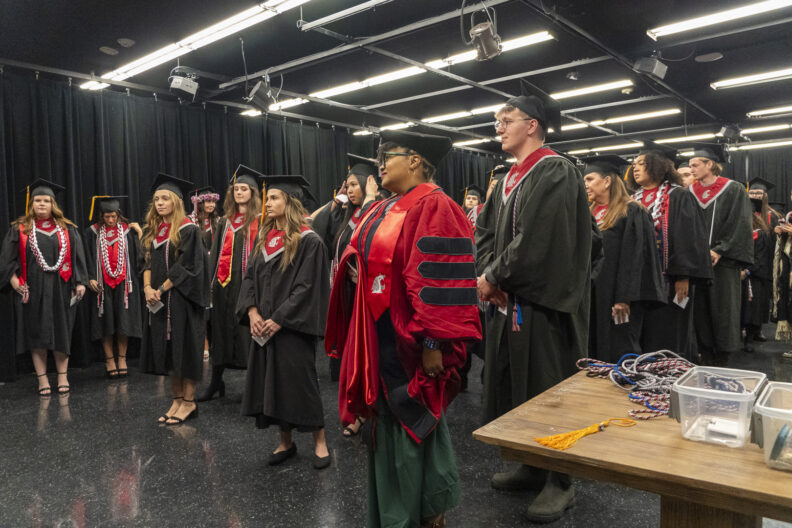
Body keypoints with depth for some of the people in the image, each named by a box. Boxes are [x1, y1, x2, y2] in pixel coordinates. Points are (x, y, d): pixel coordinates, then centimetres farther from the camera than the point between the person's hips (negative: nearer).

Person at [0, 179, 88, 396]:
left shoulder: (67, 228, 7)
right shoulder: (19, 228, 5)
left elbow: (77, 256, 5)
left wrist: (80, 282, -2)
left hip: (60, 289, 0)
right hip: (32, 289, 0)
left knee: (61, 332, 5)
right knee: (37, 333, 3)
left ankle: (63, 377, 14)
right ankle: (42, 379, 10)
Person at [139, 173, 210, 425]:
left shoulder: (188, 230, -9)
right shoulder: (152, 231, 13)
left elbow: (185, 267, -14)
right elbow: (147, 262, 11)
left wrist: (161, 289, -13)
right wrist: (148, 287, -6)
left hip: (181, 298, -7)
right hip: (159, 300, 7)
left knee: (183, 346, -2)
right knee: (167, 350, 10)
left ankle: (189, 402, 9)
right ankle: (177, 400, 20)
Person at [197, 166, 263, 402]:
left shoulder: (259, 221, -2)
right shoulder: (226, 222, 15)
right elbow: (216, 253, 15)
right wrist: (212, 279, 6)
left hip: (246, 283, -5)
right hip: (224, 283, 5)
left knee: (247, 332, 0)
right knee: (221, 330, 11)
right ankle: (216, 382, 23)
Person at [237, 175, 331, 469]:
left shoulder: (308, 241, -11)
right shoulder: (264, 238, 10)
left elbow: (306, 287, -15)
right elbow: (250, 277, 9)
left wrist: (279, 319, -17)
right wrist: (252, 312, -6)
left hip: (292, 327, -6)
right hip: (263, 326, 7)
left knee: (299, 380, 0)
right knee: (271, 381, 11)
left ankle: (319, 442, 18)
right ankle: (285, 442, 26)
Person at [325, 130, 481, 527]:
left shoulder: (433, 208, -14)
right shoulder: (381, 211, 13)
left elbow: (441, 281, -20)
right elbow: (362, 258, 22)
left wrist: (433, 342, -22)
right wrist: (355, 270, -1)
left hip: (409, 340, -8)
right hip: (379, 337, 9)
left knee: (409, 425, 4)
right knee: (387, 423, 17)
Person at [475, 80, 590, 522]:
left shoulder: (555, 173, -13)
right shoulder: (511, 178, 14)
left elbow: (535, 242, -22)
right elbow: (486, 229, 12)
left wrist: (493, 277, -12)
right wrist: (488, 274, -5)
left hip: (543, 304, -9)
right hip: (510, 301, 9)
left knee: (547, 390, 2)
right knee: (514, 385, 16)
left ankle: (560, 481, 20)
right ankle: (532, 466, 33)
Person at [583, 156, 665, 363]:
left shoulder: (632, 212, -7)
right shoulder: (590, 214, 15)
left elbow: (633, 257, -15)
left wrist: (624, 298, -21)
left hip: (616, 298, -7)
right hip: (593, 297, 7)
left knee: (620, 354, -2)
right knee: (595, 350, 10)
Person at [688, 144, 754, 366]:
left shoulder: (733, 190, -1)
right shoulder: (691, 193, 10)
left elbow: (738, 225, -7)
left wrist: (719, 251, -15)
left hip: (723, 261, -3)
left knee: (722, 309, 1)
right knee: (701, 308, 3)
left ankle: (721, 360, 11)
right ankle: (706, 357, 12)